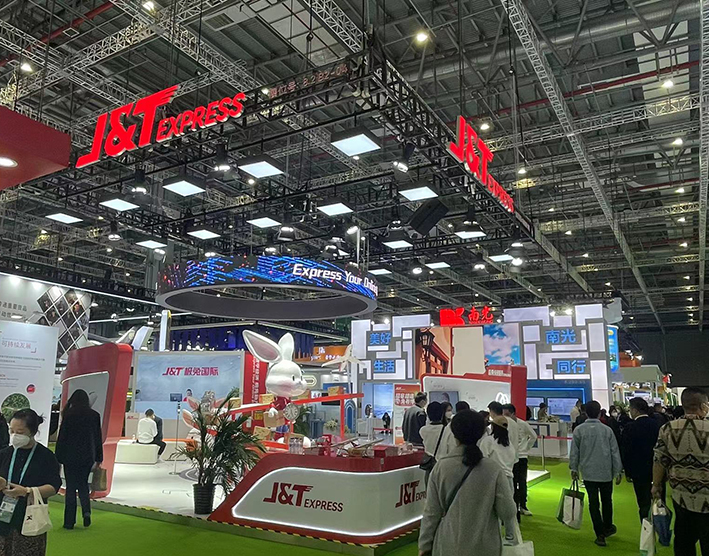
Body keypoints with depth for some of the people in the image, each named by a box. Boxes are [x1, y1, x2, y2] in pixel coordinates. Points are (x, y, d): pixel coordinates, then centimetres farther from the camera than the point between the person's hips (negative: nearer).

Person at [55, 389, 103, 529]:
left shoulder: (69, 414, -8)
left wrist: (58, 456, 2)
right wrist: (98, 458, 12)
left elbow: (62, 437, -6)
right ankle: (86, 511, -4)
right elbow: (98, 438, 6)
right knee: (83, 485, 17)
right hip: (87, 457, 3)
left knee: (71, 488, 6)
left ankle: (69, 522, 9)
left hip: (70, 456, -2)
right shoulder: (94, 415, 1)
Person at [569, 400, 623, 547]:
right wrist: (617, 472, 8)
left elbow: (574, 451, -2)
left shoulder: (579, 430, -5)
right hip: (606, 472, 1)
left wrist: (574, 468, 10)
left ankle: (600, 535, 5)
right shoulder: (607, 430, -3)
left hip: (588, 473, -1)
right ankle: (607, 527, 34)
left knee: (593, 503, 4)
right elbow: (615, 452, 0)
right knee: (607, 501, 19)